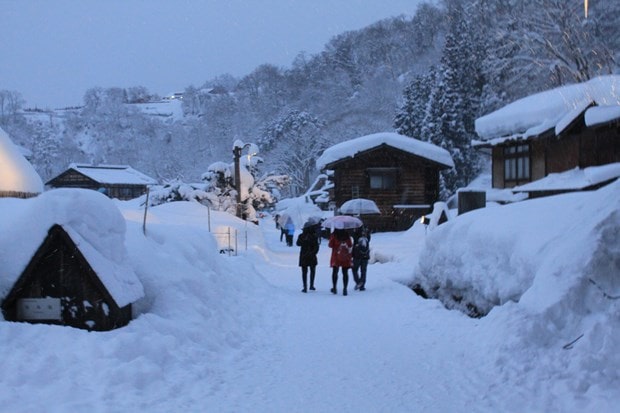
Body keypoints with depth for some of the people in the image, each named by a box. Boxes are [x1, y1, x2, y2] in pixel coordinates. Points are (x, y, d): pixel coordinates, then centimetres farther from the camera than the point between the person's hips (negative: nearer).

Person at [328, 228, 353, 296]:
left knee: (335, 272, 13)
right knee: (345, 273, 4)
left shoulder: (333, 235, -8)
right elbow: (350, 245, 7)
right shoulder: (347, 235, 0)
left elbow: (330, 245, -6)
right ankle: (345, 288, -4)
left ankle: (334, 288, 12)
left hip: (336, 257, -1)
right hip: (346, 257, 1)